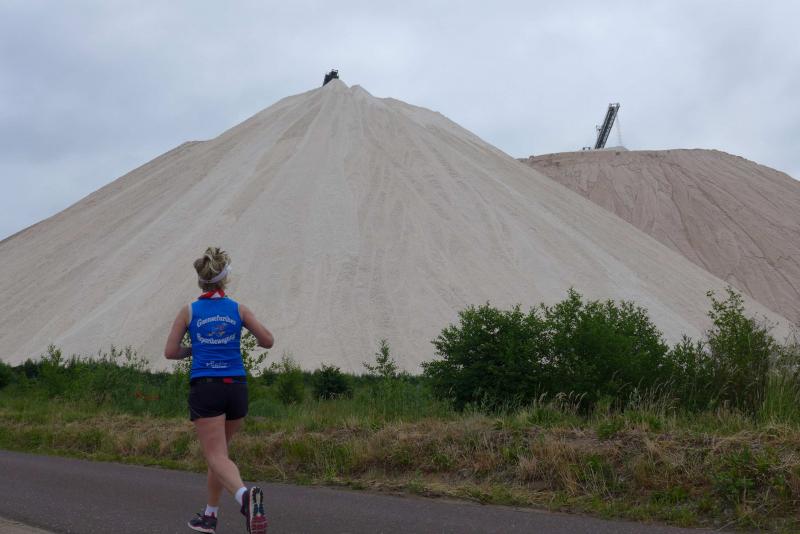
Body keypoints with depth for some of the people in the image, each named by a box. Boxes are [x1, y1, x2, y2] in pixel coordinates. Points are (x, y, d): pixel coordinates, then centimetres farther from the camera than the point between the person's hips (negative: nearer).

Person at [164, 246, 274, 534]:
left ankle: (245, 495, -38)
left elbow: (170, 352, 3)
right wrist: (257, 340, 27)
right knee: (218, 451, 21)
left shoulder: (189, 311, 4)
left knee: (217, 457, -8)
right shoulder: (238, 309, 5)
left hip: (205, 389, -2)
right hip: (236, 388, 3)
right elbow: (268, 341, 4)